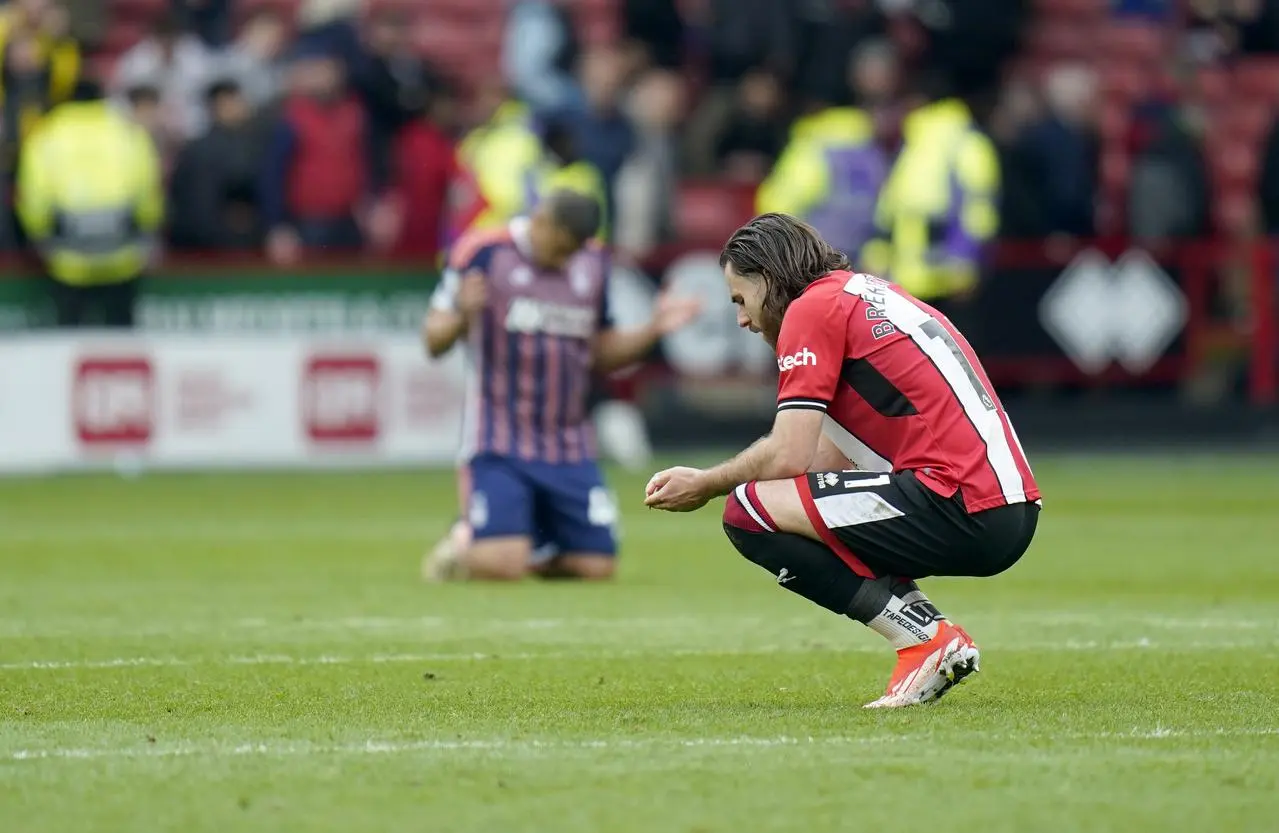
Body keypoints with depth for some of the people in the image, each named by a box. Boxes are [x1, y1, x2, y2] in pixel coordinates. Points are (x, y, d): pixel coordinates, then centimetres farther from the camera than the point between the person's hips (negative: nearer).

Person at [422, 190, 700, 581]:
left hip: (571, 447, 5)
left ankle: (533, 558, 25)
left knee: (596, 567, -5)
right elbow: (435, 340, -6)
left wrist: (653, 330, 1)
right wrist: (461, 315, -27)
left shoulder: (594, 262, 10)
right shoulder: (483, 253, -5)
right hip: (501, 441, -5)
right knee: (502, 565, -20)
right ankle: (458, 548, 15)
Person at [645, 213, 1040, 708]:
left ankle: (923, 637, -10)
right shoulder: (871, 293, 24)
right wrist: (710, 479, 21)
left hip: (962, 509, -10)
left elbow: (788, 458, -8)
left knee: (749, 511, -10)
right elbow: (817, 455, 24)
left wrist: (705, 486, 8)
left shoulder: (812, 307, -3)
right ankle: (934, 632, 9)